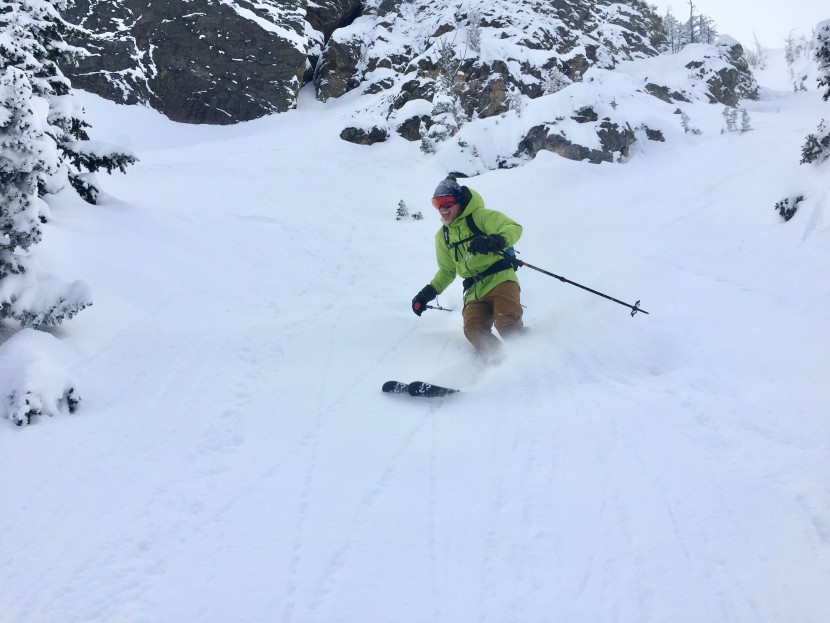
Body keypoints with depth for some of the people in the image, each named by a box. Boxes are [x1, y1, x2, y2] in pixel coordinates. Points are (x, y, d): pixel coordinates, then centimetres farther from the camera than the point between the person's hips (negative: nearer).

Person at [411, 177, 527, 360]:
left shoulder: (480, 216, 1)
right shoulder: (442, 236, 20)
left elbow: (514, 228, -12)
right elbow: (447, 271, 31)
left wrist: (494, 241, -32)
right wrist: (428, 292, 17)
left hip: (500, 279, -5)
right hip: (475, 291, 5)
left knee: (507, 323, -29)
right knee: (474, 330, -21)